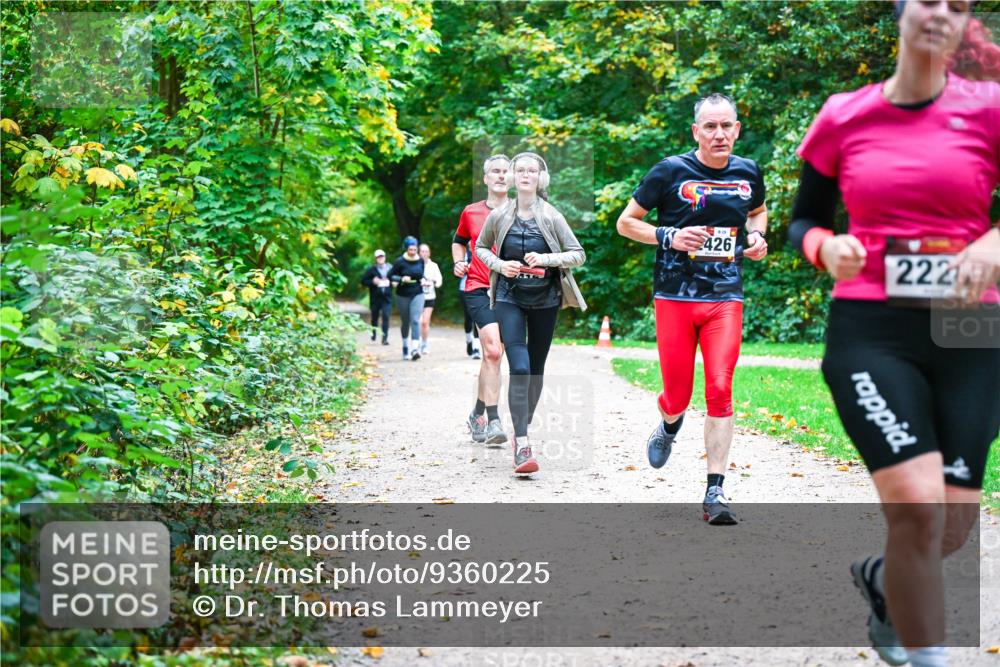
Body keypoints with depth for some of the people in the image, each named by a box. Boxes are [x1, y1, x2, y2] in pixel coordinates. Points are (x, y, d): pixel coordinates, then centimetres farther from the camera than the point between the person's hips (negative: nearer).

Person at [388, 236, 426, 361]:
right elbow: (390, 276, -6)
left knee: (415, 320, -14)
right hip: (403, 295, -1)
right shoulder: (400, 262, -9)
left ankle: (415, 348, -24)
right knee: (405, 321, 11)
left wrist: (423, 280, -1)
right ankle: (405, 346, 31)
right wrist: (401, 279, -21)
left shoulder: (420, 261, 1)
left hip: (417, 294, 1)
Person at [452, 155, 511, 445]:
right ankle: (493, 421, -18)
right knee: (493, 350, -19)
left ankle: (478, 415, 25)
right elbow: (459, 240, 26)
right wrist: (458, 262, 7)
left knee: (492, 354, 8)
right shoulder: (470, 213, 8)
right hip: (478, 288, -1)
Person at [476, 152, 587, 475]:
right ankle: (522, 446, -19)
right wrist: (499, 265, -7)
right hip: (510, 298, -1)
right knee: (519, 367, -15)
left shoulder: (551, 216, -5)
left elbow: (578, 254, -2)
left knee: (536, 369, 12)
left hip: (545, 300, 2)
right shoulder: (499, 215, -3)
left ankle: (523, 429, 31)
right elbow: (480, 247, 13)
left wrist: (547, 259, -18)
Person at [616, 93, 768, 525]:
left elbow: (758, 211, 29)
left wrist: (757, 236, 7)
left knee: (720, 390, -10)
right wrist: (669, 236, -13)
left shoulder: (748, 173, 7)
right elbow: (626, 222, 3)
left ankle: (714, 494, -5)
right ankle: (669, 427, 42)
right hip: (675, 295, -2)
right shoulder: (671, 171, -4)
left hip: (725, 298, 2)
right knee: (677, 396, 2)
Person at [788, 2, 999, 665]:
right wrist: (826, 247, -8)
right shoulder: (843, 118, 3)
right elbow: (803, 220, 13)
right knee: (917, 505, -19)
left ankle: (879, 577, 41)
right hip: (871, 331, -2)